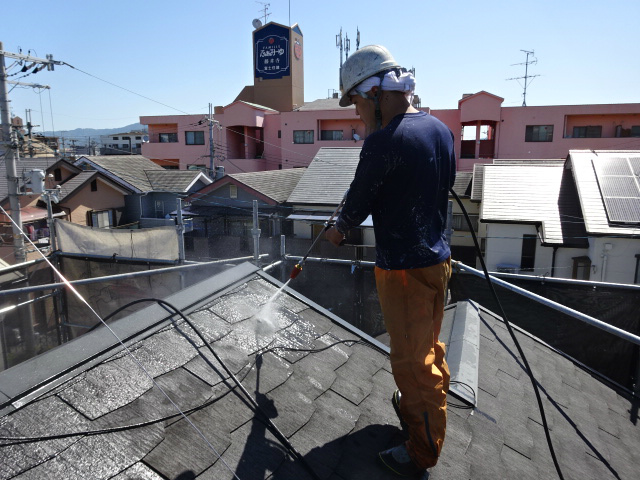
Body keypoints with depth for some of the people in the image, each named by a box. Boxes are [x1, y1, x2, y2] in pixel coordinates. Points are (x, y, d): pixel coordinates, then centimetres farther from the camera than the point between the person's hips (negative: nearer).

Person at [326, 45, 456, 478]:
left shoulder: (384, 142, -21)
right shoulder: (441, 129, 4)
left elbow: (360, 199, -11)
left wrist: (340, 230, 11)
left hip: (404, 269, -9)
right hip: (438, 258, 9)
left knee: (413, 360, 6)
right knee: (429, 345, 24)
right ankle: (419, 409, 48)